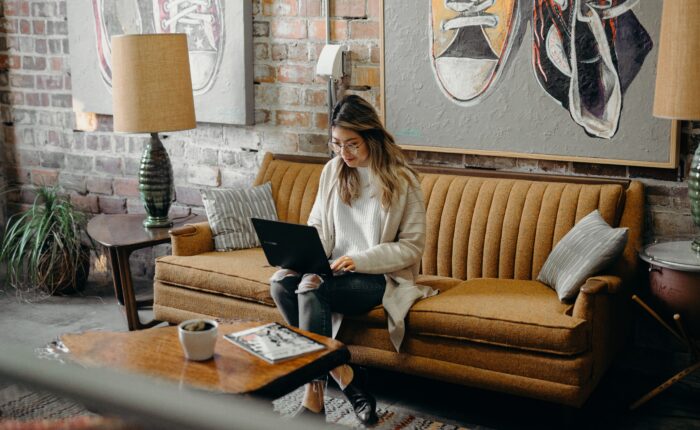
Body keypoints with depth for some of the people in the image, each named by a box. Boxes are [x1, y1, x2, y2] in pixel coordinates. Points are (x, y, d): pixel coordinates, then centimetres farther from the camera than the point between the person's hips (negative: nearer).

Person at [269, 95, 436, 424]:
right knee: (280, 282, -25)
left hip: (380, 277, -5)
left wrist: (359, 260, -20)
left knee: (311, 288, -32)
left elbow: (412, 246, -8)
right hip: (334, 271, 6)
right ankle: (342, 376, -20)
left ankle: (315, 395, -21)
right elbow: (317, 226, 11)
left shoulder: (401, 181, -7)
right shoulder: (333, 171, 7)